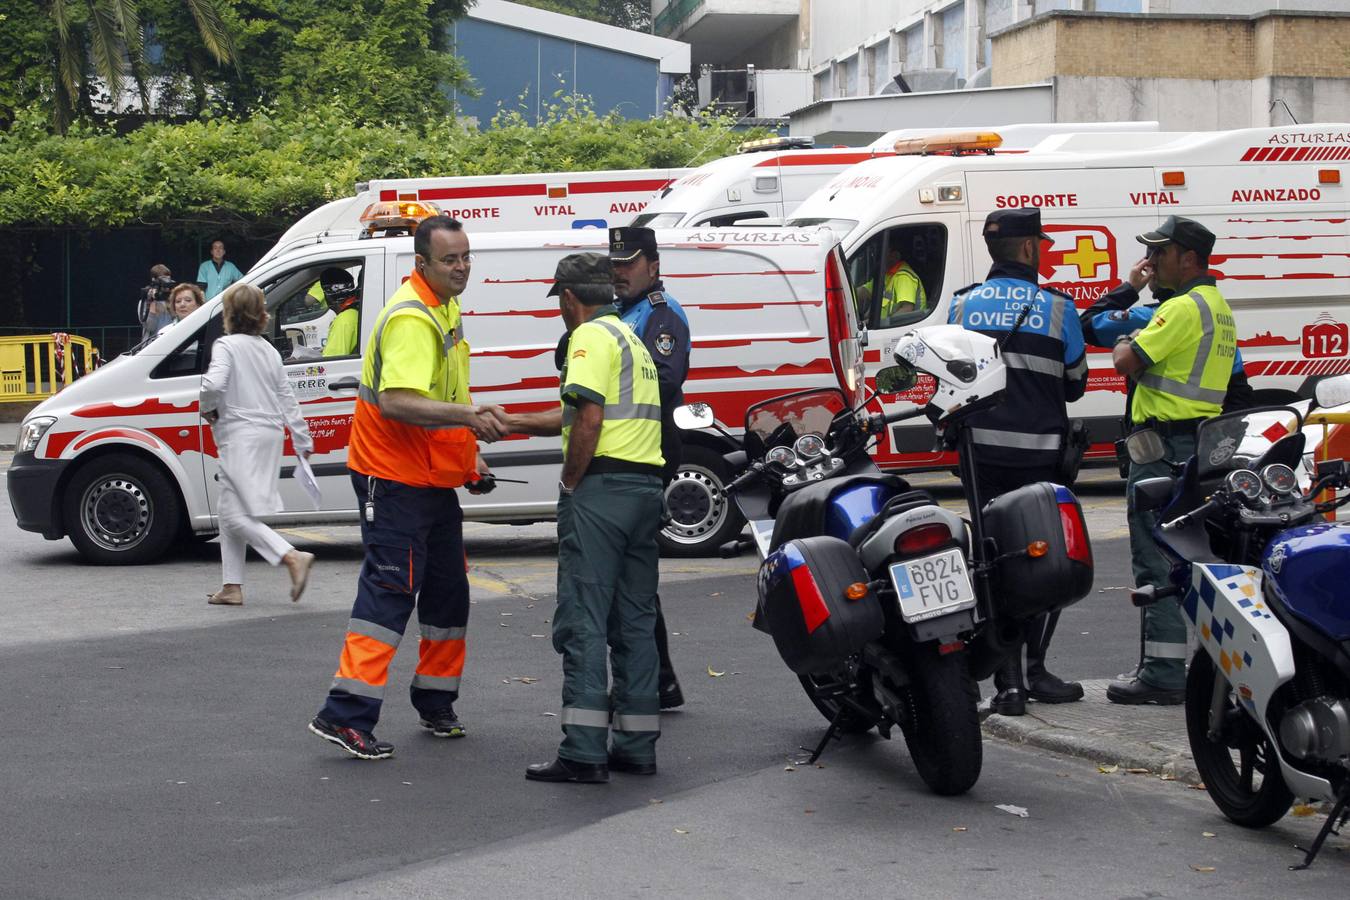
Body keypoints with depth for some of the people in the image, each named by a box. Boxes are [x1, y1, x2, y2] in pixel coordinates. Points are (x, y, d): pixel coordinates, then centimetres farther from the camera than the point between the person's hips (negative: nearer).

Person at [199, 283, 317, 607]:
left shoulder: (226, 346, -9)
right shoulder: (269, 350, 14)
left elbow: (213, 384, -26)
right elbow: (287, 398, 15)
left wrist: (207, 409, -5)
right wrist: (303, 441, 19)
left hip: (243, 436, -8)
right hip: (271, 434, 8)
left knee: (237, 515, -8)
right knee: (230, 513, 14)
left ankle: (293, 557, -22)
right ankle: (232, 586, 14)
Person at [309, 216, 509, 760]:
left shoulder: (445, 308, 12)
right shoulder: (411, 319, -22)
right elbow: (396, 402, -35)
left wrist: (467, 449, 22)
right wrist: (468, 416, -43)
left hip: (433, 477, 10)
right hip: (394, 477, -10)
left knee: (448, 590, 15)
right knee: (390, 591, -12)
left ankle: (436, 704, 28)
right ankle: (345, 715, -12)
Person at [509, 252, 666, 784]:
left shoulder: (591, 336, -6)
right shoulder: (631, 339, 24)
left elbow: (589, 421, -19)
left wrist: (569, 484, -10)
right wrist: (508, 422, 36)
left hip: (602, 485, -9)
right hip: (646, 485, 9)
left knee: (582, 620, -8)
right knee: (635, 620, 11)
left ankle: (584, 752, -11)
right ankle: (636, 744, 12)